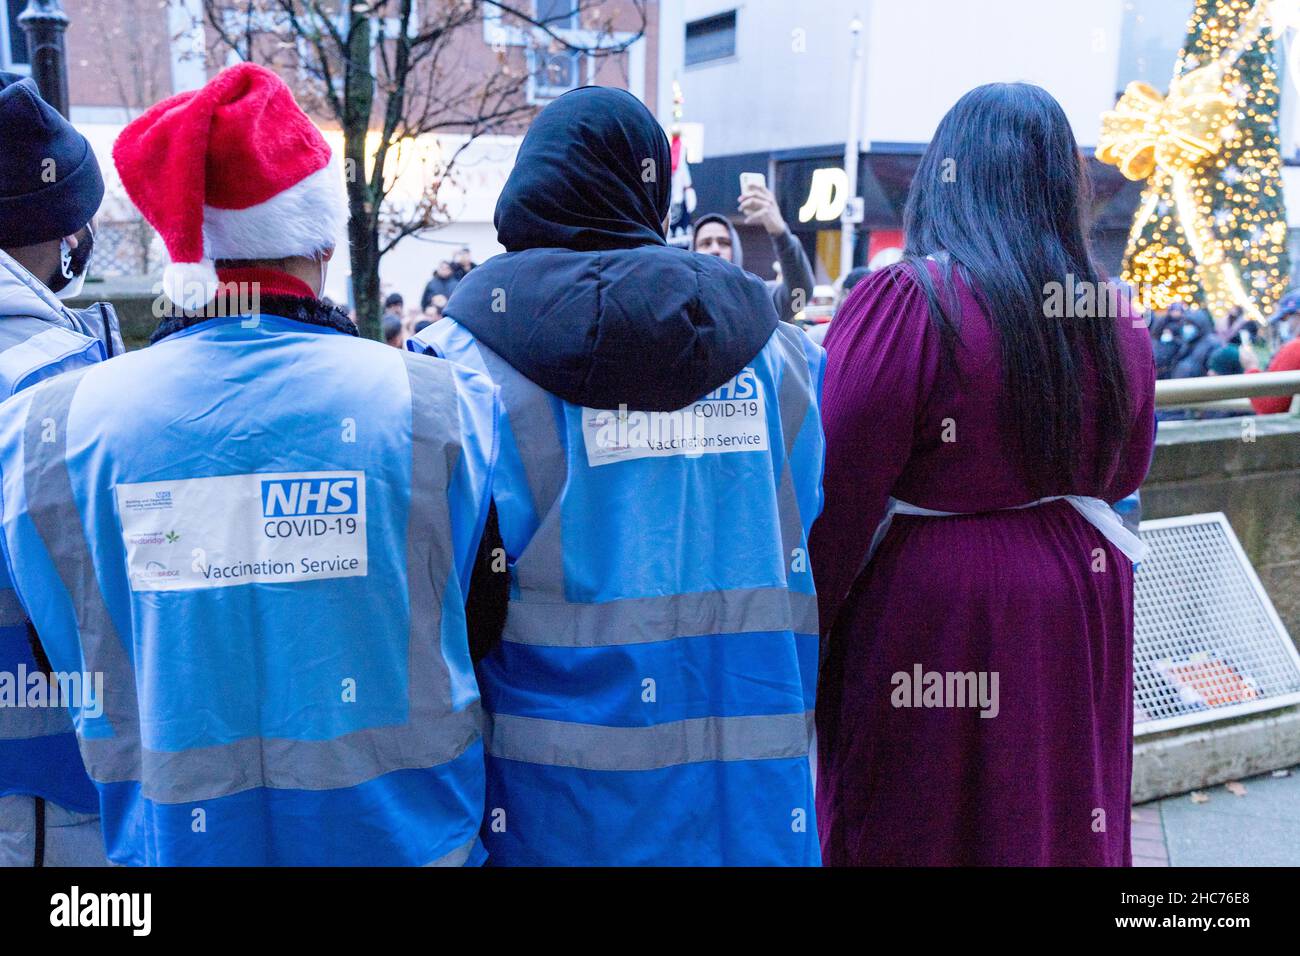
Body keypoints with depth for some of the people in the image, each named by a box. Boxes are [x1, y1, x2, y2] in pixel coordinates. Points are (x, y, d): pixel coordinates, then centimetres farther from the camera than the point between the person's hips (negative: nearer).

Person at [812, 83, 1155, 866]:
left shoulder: (907, 301, -17)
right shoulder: (1112, 313, 0)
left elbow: (838, 495, -18)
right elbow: (1126, 473, 14)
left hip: (929, 617, -5)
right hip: (1080, 604, 6)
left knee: (917, 827, 11)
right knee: (1059, 811, 21)